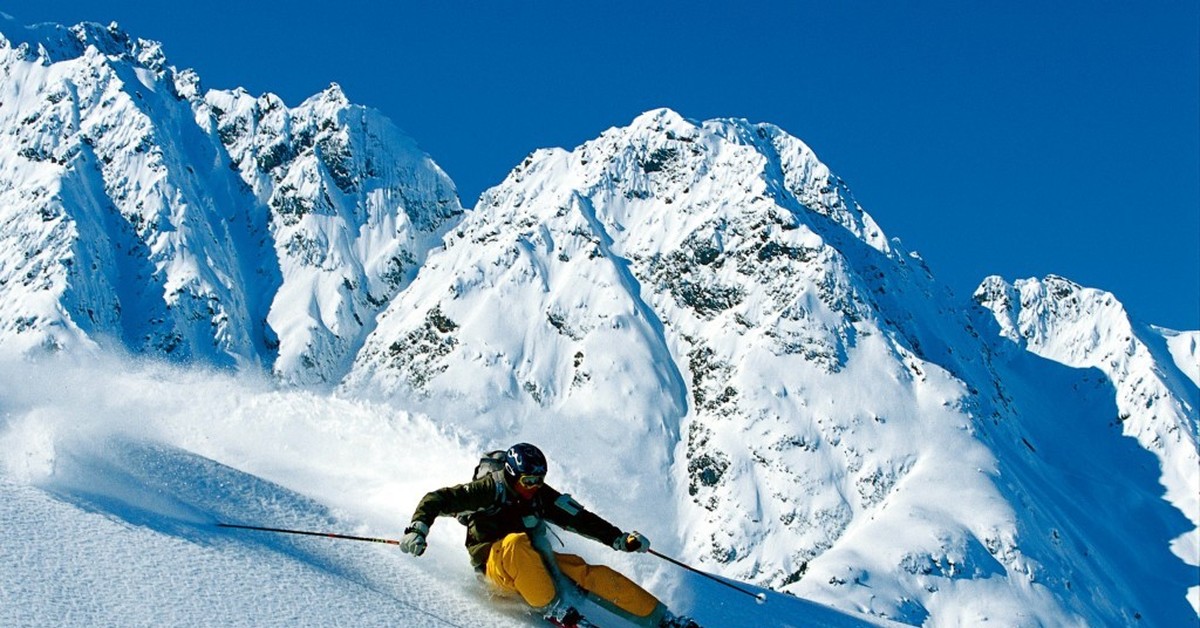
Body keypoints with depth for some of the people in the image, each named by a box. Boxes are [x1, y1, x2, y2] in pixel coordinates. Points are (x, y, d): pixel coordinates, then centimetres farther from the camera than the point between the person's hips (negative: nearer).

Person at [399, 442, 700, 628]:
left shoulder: (541, 495, 2)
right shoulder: (491, 490, -13)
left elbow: (578, 518, 5)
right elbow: (437, 500, -15)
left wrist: (618, 538, -4)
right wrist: (418, 529, -33)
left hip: (534, 562, 5)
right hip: (495, 563, -5)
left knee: (590, 574, -16)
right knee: (517, 544, -39)